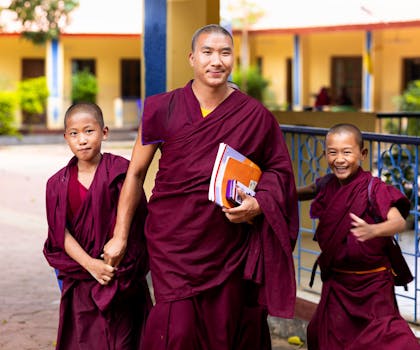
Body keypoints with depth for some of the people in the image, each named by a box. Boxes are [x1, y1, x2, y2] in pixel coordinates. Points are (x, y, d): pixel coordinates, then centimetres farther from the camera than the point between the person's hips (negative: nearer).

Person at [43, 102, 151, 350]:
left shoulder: (121, 171, -5)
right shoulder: (59, 184, 2)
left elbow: (135, 219, -4)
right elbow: (61, 233, -2)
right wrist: (90, 264, -15)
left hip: (120, 278, -2)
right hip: (80, 280, 2)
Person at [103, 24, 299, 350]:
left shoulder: (255, 115, 0)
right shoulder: (163, 109, -1)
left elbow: (277, 168, 11)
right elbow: (135, 173, 5)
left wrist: (258, 204, -10)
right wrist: (120, 236, 5)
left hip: (229, 245, 1)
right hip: (173, 241, -1)